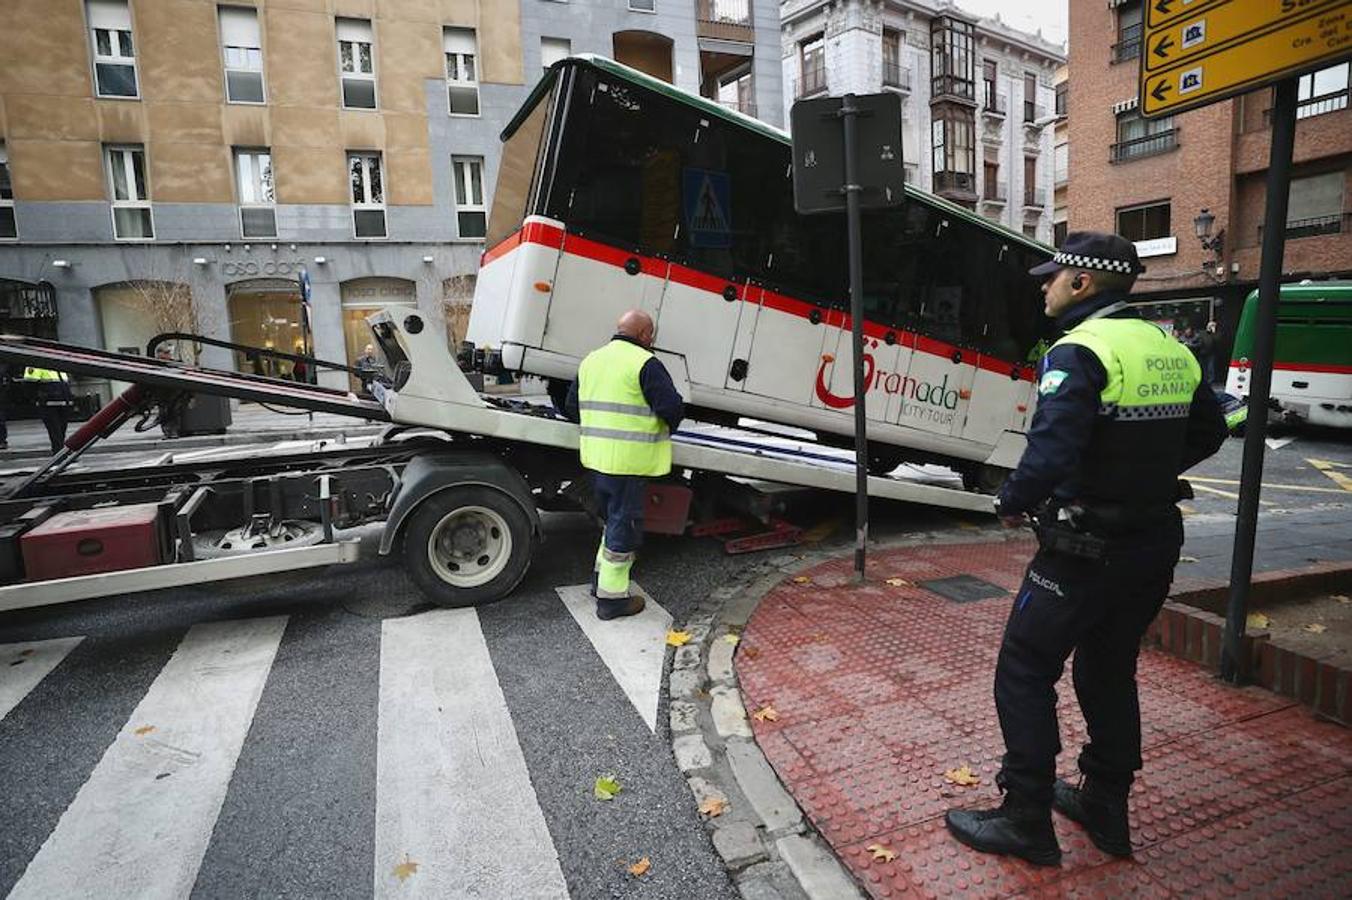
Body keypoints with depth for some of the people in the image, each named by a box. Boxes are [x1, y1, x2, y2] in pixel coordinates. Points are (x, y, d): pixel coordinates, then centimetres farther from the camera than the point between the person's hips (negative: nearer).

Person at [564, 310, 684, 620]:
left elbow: (571, 407, 17)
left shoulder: (591, 360, 13)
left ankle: (601, 577, 33)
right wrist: (665, 429, 2)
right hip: (627, 461, -8)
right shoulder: (645, 364, -12)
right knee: (624, 525, 3)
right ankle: (611, 597, 11)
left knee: (613, 518, 23)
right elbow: (672, 407, -18)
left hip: (595, 457, 8)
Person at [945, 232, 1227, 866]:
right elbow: (1208, 433, 21)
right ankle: (1106, 811, 34)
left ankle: (1026, 822, 14)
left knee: (1024, 672, 4)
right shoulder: (1171, 351, 8)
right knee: (1109, 672, 21)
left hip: (1086, 550, -8)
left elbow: (1051, 455, -29)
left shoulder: (1078, 353, -19)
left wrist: (1012, 503, -11)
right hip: (1155, 544, 9)